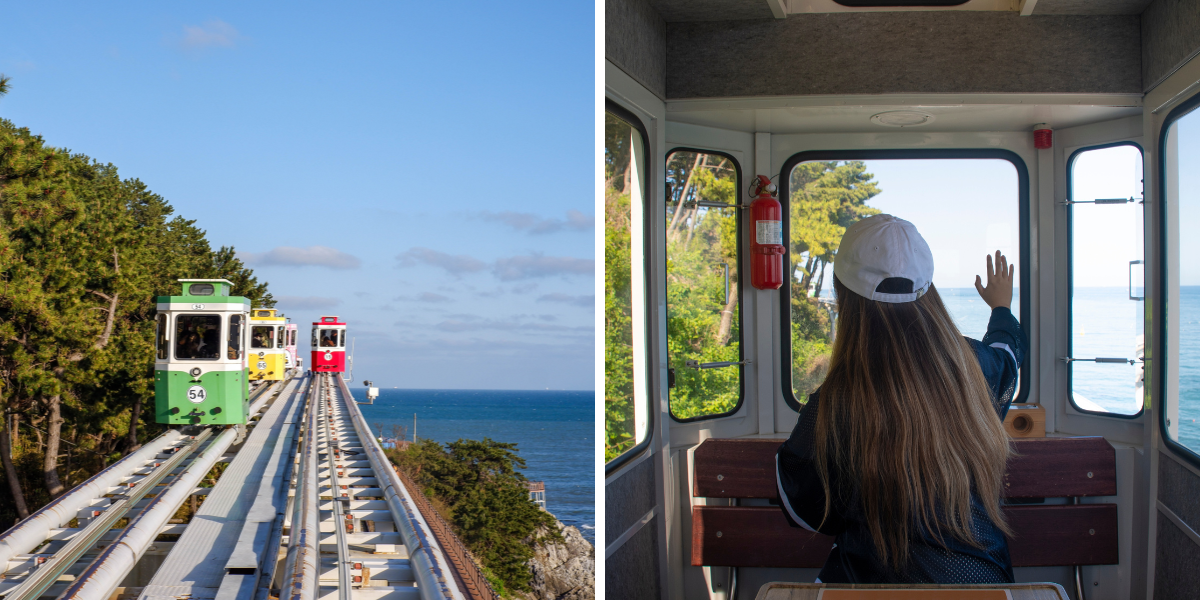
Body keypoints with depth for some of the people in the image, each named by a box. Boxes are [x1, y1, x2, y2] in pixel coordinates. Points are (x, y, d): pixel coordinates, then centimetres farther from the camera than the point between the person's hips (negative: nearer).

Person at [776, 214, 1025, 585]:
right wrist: (1002, 307, 44)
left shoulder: (831, 407, -23)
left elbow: (803, 511, -6)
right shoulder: (973, 367, -9)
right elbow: (1007, 350, 21)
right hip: (980, 580, 4)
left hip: (877, 581, -4)